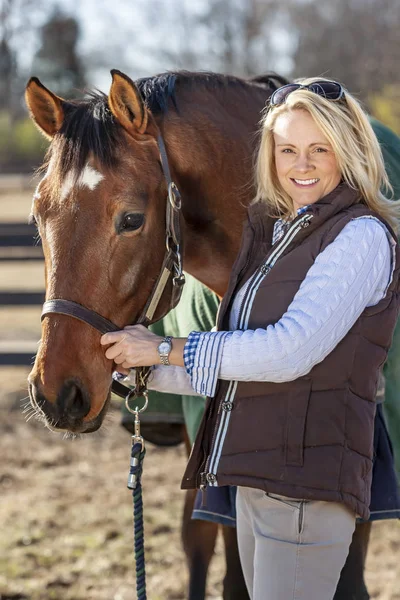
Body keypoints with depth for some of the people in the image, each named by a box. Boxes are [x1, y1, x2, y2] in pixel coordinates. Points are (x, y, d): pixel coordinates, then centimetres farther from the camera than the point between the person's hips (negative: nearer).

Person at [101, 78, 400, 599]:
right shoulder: (273, 233, 16)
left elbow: (290, 351, -21)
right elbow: (232, 370, 20)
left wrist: (165, 349, -16)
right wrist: (137, 365, 9)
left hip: (307, 483, -9)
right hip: (254, 479, 9)